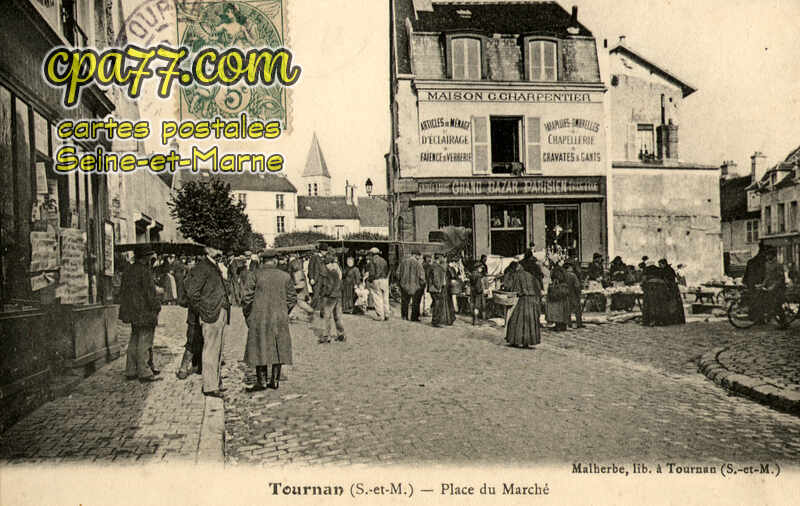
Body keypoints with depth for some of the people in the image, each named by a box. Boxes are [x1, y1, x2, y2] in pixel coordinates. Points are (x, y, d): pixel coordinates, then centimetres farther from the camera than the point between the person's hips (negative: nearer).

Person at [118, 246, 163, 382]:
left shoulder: (128, 271, 14)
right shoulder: (145, 271, -14)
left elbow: (122, 291, 20)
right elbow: (150, 293, -17)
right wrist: (157, 307, -8)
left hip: (133, 313, 9)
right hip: (145, 313, -9)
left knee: (134, 342, 16)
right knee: (144, 343, -3)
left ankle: (131, 371, 21)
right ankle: (145, 373, 1)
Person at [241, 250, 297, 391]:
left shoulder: (255, 275, -5)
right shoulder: (285, 276, 2)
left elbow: (247, 296, -6)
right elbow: (292, 297, 6)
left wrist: (247, 315, 7)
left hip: (259, 318, -2)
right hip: (280, 319, 2)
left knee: (260, 348, 5)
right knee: (278, 348, 10)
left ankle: (262, 381, 6)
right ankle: (275, 381, 14)